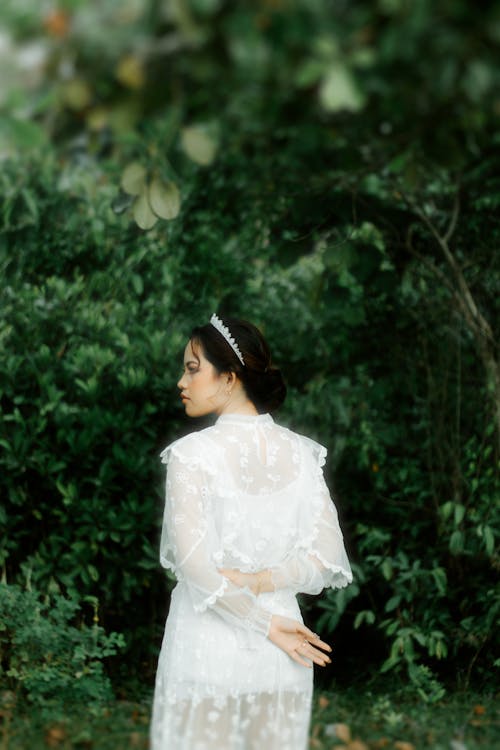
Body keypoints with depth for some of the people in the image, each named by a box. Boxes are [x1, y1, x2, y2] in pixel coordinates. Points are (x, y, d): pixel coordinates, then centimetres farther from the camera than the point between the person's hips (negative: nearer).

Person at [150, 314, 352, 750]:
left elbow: (195, 566, -16)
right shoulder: (299, 452, 3)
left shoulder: (192, 453, -10)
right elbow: (325, 557, -1)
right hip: (278, 663, 4)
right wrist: (261, 583, -9)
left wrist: (269, 626, -10)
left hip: (208, 648, -4)